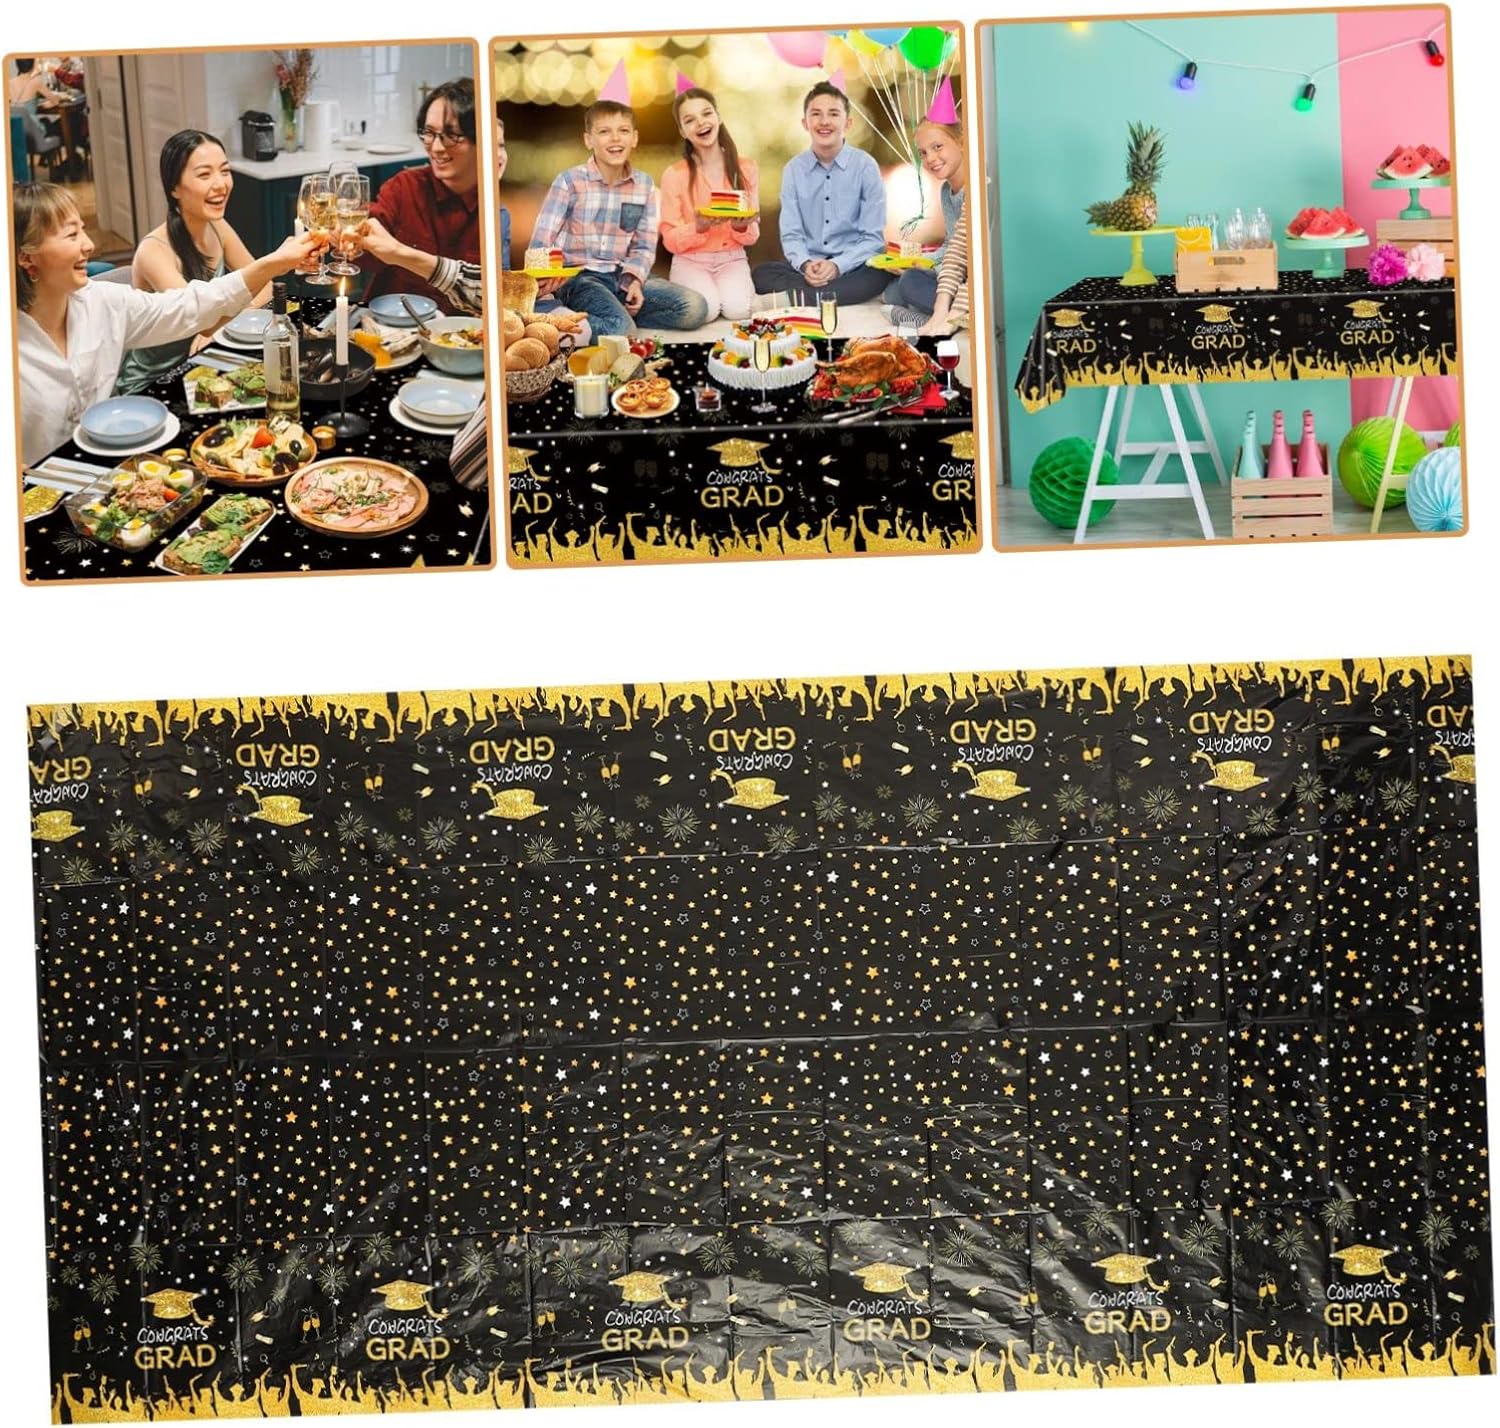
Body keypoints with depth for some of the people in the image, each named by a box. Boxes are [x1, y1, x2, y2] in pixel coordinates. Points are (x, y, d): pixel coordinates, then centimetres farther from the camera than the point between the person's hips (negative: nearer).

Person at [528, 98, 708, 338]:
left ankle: (621, 313, -11)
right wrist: (543, 280, -26)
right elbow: (541, 242, -6)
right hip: (577, 279, -6)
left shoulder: (644, 185, 7)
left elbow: (644, 246, 9)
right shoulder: (570, 181, -5)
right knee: (620, 328, -34)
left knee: (695, 307, -13)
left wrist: (634, 280, -11)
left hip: (622, 276, 6)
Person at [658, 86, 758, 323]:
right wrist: (698, 227, -25)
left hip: (732, 259, 1)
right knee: (705, 310, -29)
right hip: (690, 261, -1)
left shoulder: (746, 169, 2)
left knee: (738, 308, -28)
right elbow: (671, 241, -5)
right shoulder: (674, 176, -6)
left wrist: (742, 227, -19)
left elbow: (752, 235, 5)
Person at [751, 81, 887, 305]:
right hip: (808, 267, 2)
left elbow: (873, 238, -4)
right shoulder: (793, 170, 5)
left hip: (852, 265, -2)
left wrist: (837, 266, -21)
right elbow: (791, 235, 2)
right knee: (761, 274, -25)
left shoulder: (865, 166, -2)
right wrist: (805, 265, -21)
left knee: (878, 276, -35)